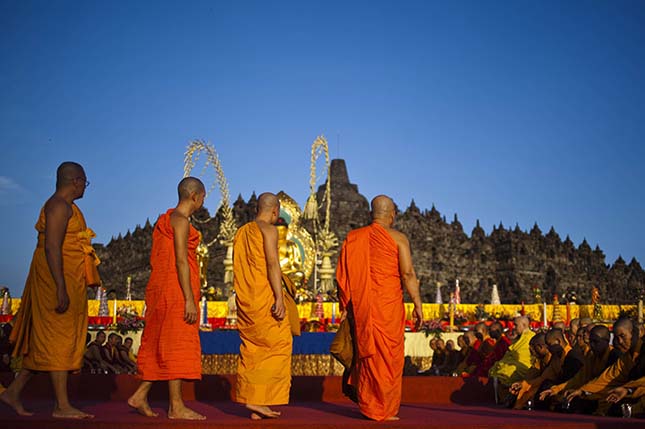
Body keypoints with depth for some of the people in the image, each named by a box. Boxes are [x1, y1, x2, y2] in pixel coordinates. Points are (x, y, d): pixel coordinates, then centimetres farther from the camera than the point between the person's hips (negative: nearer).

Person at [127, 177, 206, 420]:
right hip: (177, 289, -10)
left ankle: (140, 395, 15)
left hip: (164, 288, 10)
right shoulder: (180, 220, -11)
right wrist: (189, 299, -21)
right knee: (176, 345, -6)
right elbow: (180, 260, -19)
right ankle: (176, 407, -1)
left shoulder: (168, 219, 18)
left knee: (161, 345, 13)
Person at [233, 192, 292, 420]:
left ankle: (250, 400, 10)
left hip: (244, 299, 8)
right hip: (264, 297, -8)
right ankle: (259, 399, -7)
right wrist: (279, 298, -21)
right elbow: (272, 263, -16)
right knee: (278, 345, -2)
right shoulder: (268, 229, -6)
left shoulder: (241, 232, 18)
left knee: (252, 349, 10)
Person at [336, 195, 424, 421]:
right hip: (389, 304, -4)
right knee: (388, 355, 5)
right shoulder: (397, 238, -3)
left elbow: (343, 274, 7)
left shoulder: (353, 237, 7)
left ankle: (367, 405, 17)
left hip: (361, 307, 4)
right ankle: (385, 409, 8)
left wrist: (345, 305, 12)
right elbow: (408, 273, -10)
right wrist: (417, 304, -5)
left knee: (366, 352, 13)